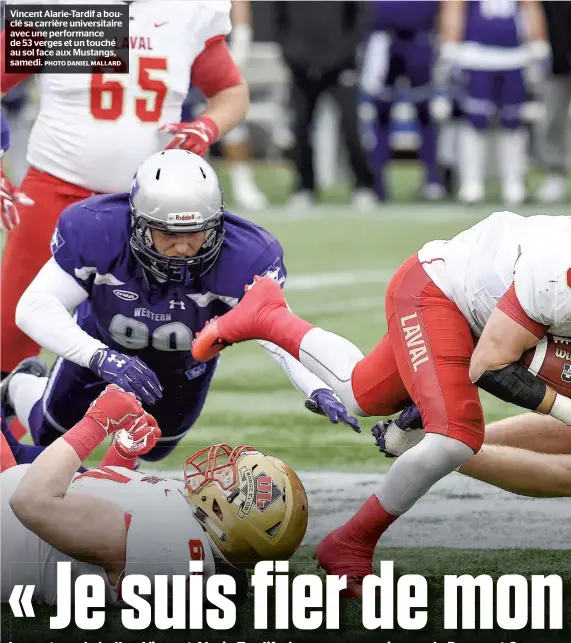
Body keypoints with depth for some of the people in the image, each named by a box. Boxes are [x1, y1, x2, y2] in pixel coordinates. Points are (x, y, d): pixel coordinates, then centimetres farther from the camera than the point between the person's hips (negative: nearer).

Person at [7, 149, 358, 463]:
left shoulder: (244, 256, -41)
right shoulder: (97, 230, -42)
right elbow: (35, 307, -42)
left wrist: (319, 390, -65)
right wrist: (102, 359, -56)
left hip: (185, 364, 1)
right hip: (103, 344, -1)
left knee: (153, 449, 24)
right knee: (53, 437, 18)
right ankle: (20, 387, 52)